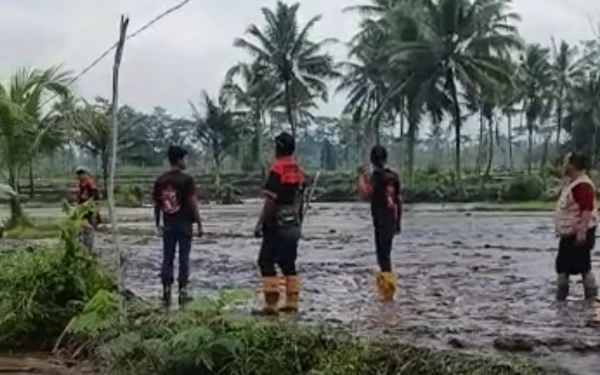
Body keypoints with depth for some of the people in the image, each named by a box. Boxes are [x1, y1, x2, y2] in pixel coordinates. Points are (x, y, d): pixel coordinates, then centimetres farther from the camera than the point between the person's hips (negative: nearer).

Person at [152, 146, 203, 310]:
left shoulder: (160, 180, 4)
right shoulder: (186, 179, -9)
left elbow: (156, 203, 7)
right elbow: (193, 203, -12)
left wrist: (158, 224, 16)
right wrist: (199, 224, -6)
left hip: (168, 224, 4)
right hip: (184, 224, -4)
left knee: (167, 259, 9)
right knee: (184, 259, 3)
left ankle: (166, 291, 7)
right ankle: (182, 291, 2)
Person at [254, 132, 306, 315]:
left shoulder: (277, 169, -14)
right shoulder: (298, 170, 11)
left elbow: (271, 201, -19)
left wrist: (260, 223, -15)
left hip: (277, 225, -8)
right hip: (293, 226, 8)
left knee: (266, 261, -4)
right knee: (288, 263, 13)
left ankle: (271, 303, -9)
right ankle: (292, 302, 14)